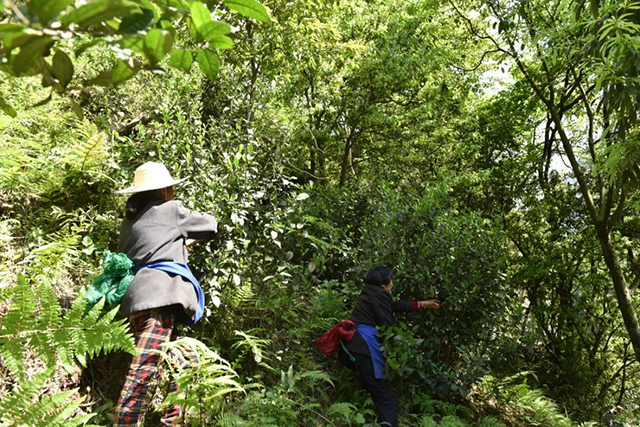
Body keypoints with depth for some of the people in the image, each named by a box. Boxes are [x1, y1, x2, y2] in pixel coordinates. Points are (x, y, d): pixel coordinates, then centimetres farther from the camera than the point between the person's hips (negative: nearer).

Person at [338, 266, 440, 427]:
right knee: (387, 399, -11)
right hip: (364, 347, -10)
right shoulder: (379, 295, -3)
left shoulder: (370, 293, 27)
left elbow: (397, 306, 33)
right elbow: (387, 327, -5)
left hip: (353, 346, 10)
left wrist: (423, 304, 40)